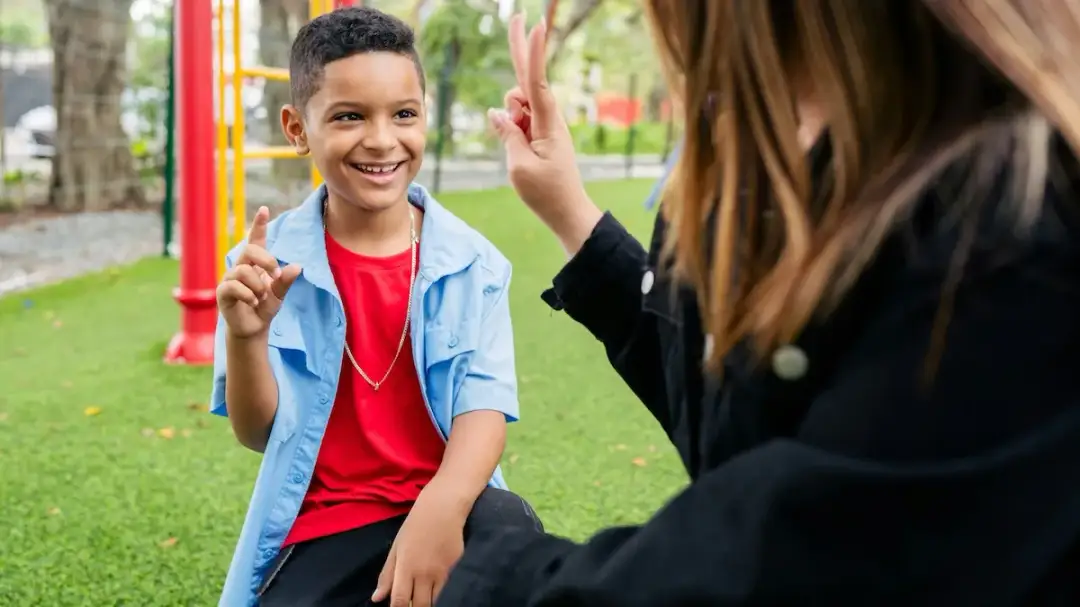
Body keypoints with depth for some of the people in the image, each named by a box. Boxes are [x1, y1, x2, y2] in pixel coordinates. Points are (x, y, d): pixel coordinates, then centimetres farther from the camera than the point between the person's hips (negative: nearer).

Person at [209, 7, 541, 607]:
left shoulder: (471, 261, -4)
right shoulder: (270, 262, -4)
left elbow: (485, 402, -12)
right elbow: (257, 433, 0)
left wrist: (441, 507, -32)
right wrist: (246, 335, -22)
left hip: (438, 511, 0)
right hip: (320, 532, 1)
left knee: (505, 524, -32)